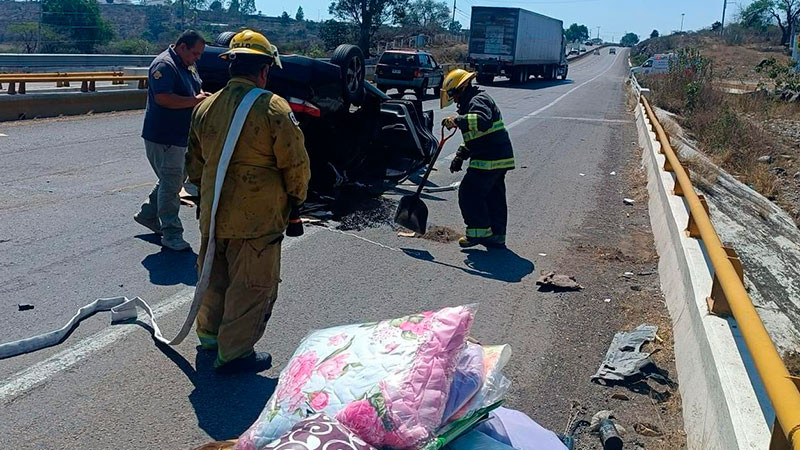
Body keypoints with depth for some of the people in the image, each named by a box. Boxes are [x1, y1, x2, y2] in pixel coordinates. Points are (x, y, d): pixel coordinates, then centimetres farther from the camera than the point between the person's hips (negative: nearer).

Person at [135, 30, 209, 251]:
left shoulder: (188, 66, 15)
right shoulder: (164, 65, -17)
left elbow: (196, 90, 26)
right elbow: (163, 98, -28)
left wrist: (204, 96, 2)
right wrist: (196, 100, -23)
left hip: (181, 136, 10)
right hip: (163, 136, -10)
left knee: (175, 179, 19)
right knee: (171, 184, -6)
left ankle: (148, 214, 35)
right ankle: (171, 234, 1)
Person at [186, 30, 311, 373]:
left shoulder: (205, 107, 5)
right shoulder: (273, 108, -16)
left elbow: (194, 162, 16)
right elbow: (295, 164, -13)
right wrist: (296, 198, 3)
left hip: (214, 212, 7)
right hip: (258, 218, -7)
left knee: (214, 274, 23)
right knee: (252, 286, 6)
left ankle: (209, 332, 41)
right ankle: (235, 352, 15)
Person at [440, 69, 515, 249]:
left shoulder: (477, 100, -12)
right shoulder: (471, 102, 23)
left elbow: (483, 121, -35)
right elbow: (473, 136, 29)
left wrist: (457, 120, -31)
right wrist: (460, 156, 22)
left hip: (489, 160, -11)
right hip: (499, 158, 11)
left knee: (469, 193, -5)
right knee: (494, 197, 13)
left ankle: (480, 231, 1)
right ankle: (497, 236, 19)